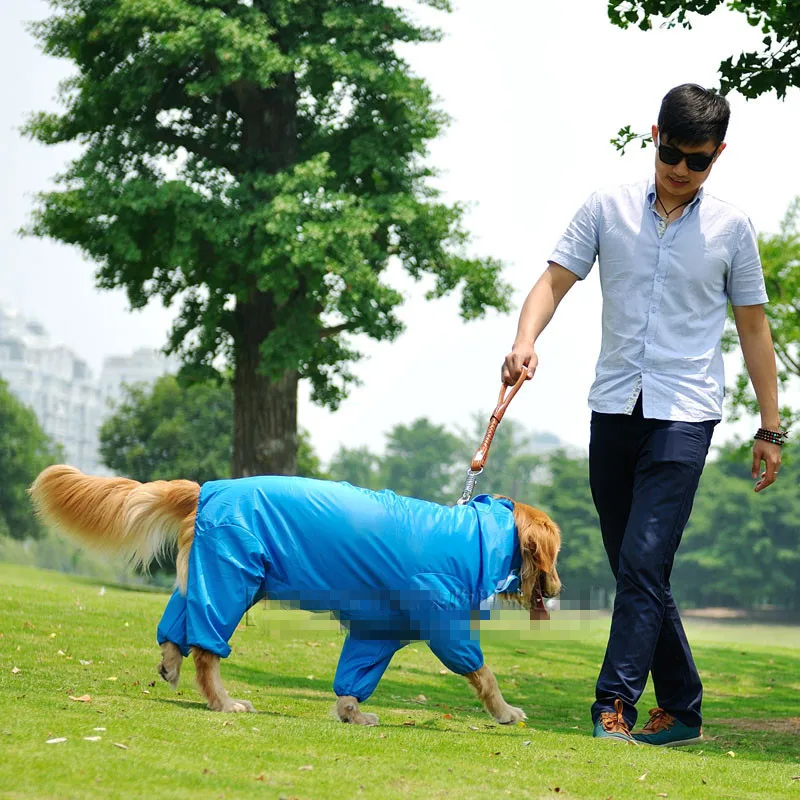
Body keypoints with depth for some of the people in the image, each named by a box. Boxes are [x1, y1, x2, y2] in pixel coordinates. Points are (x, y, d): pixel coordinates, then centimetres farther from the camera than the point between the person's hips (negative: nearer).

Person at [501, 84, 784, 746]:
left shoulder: (731, 228, 2)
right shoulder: (609, 209, 4)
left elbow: (754, 328, 8)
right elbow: (556, 280, 1)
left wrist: (771, 428, 8)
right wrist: (526, 339, -20)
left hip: (684, 416, -3)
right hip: (614, 409, 3)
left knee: (643, 561, -16)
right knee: (635, 570, 8)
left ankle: (615, 703, -14)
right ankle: (682, 709, 19)